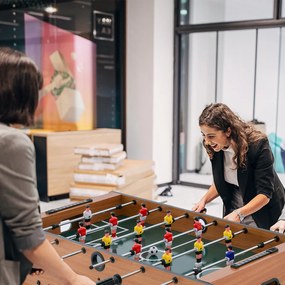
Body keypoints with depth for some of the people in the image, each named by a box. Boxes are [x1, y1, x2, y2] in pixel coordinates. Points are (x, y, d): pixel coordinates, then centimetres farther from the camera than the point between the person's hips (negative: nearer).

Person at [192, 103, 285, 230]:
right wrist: (204, 200, -11)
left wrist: (239, 214, -42)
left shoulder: (258, 145, -29)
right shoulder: (215, 148, -12)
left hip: (262, 208, -5)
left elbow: (265, 193, -29)